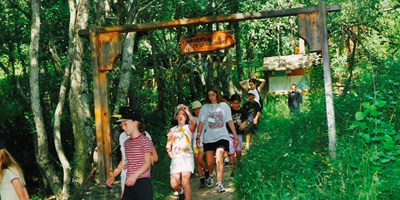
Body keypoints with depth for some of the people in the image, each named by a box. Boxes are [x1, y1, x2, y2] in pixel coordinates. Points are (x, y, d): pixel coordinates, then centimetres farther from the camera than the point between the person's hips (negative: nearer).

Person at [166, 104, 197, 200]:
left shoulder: (188, 127, 7)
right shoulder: (172, 130, 16)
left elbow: (194, 122, -16)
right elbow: (169, 144, 15)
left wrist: (187, 111, -8)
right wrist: (169, 150, -4)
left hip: (187, 157, -2)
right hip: (176, 159, 3)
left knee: (185, 182, -17)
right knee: (174, 185, -7)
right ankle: (180, 192, 27)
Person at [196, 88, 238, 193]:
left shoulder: (224, 106, 3)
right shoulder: (205, 107, 5)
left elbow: (230, 121, 4)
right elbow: (201, 123, 2)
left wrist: (235, 136, 3)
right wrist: (198, 137, -6)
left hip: (222, 136, -2)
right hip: (208, 138, 2)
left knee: (219, 160, -18)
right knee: (209, 163, 5)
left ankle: (219, 184, -14)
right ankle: (211, 175, 39)